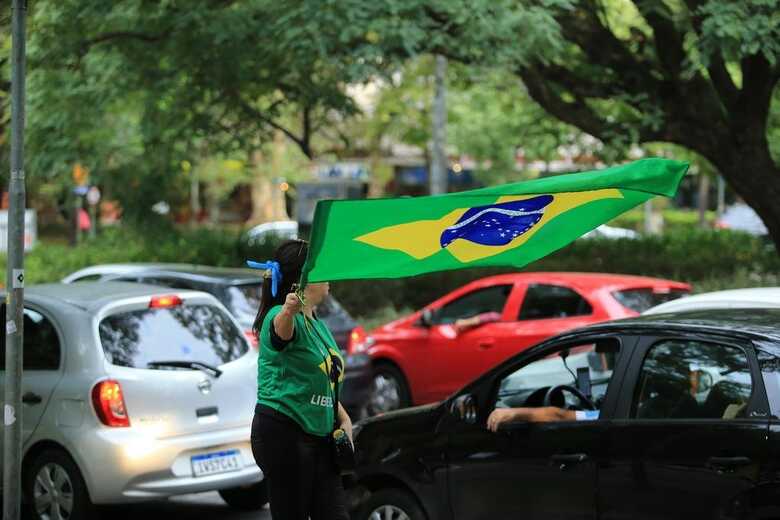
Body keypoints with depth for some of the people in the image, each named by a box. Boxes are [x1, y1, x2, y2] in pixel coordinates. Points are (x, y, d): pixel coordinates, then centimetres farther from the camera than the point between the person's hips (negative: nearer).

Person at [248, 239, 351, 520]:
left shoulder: (317, 325, 17)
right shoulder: (284, 317, -12)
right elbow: (282, 329, -39)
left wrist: (343, 418, 12)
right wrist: (289, 310, -62)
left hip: (319, 435, 9)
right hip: (283, 433, -9)